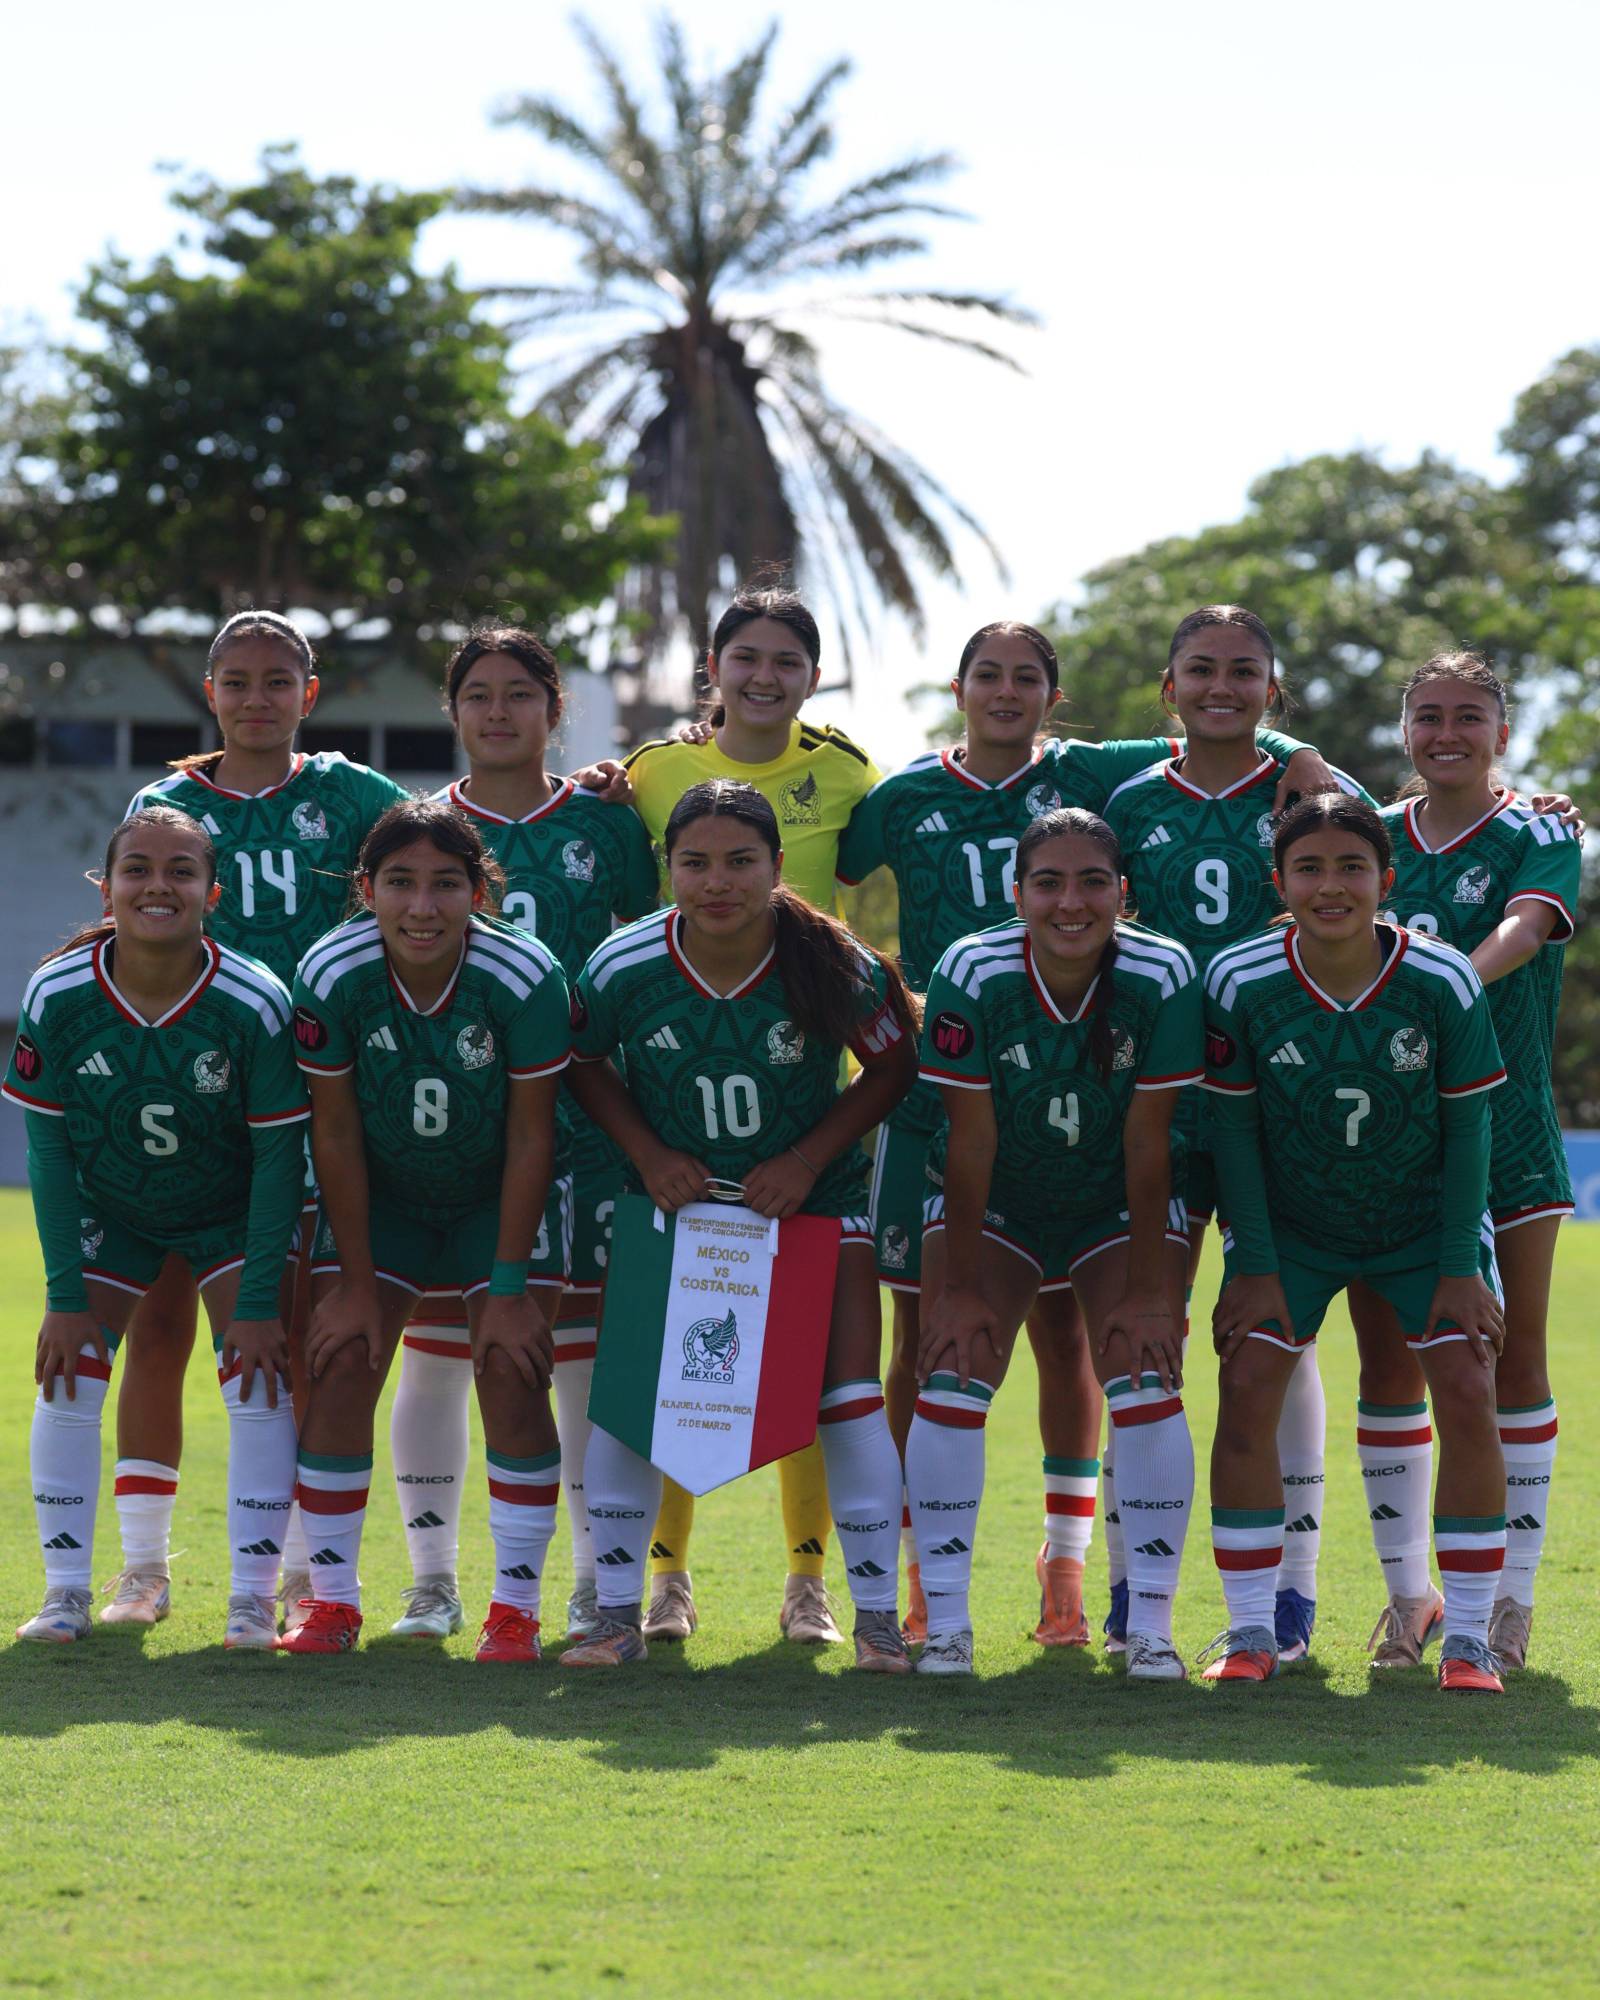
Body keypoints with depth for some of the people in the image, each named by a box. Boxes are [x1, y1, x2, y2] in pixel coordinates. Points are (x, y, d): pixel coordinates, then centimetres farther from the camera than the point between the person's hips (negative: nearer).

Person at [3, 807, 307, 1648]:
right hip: (106, 1212, 1)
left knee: (260, 1378, -11)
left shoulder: (254, 1003, -28)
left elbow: (279, 1156, -18)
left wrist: (260, 1301, -18)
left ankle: (254, 1598, -1)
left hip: (231, 1214, -1)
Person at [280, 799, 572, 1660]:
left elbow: (531, 1140, -18)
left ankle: (516, 1606, -3)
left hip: (501, 1197, -2)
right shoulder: (331, 976, -23)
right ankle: (332, 1600, 4)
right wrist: (356, 1280, -11)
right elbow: (334, 1134, -13)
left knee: (512, 1374, -13)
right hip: (379, 1194, 2)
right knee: (340, 1365, -8)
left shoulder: (525, 978, -27)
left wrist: (509, 1285, -17)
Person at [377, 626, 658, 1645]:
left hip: (582, 1112, -1)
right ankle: (433, 1578, 9)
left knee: (590, 1341, -1)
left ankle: (598, 1578, 7)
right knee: (435, 1340, 0)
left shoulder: (605, 824, 8)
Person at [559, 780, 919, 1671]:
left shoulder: (837, 965, -20)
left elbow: (893, 1067, -5)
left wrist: (809, 1159, -14)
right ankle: (620, 1614, 6)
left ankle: (878, 1616, 4)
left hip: (812, 1193, -1)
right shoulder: (624, 970, -18)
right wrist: (649, 1154, -12)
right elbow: (585, 1063, 1)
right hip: (678, 1190, 1)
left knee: (849, 1392, -10)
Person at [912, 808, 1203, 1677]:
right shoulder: (971, 974, -24)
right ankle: (945, 1621, -6)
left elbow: (1147, 1144, -19)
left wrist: (1147, 1294, -16)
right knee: (952, 1373, -13)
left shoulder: (1162, 976, -24)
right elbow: (970, 1140, -18)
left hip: (1120, 1207, 0)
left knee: (1145, 1382, -14)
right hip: (992, 1205, 0)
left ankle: (1151, 1622, -6)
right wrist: (960, 1288, -16)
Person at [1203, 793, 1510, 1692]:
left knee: (1469, 1397, -12)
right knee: (1247, 1390, -12)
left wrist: (1459, 1265, -12)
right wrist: (1255, 1264, -11)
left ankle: (1469, 1639, -1)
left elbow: (1467, 1127, -11)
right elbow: (1234, 1126, -9)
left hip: (1425, 1221, 0)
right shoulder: (1240, 981, -19)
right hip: (1291, 1226, 1)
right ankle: (1251, 1632, 0)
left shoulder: (1444, 982, -21)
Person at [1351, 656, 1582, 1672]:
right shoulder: (1372, 836, 10)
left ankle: (1511, 1595, 9)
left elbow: (1523, 927, -20)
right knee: (1388, 1362, 2)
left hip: (1504, 1128, -3)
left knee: (1512, 1360, 1)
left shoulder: (1539, 836, -1)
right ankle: (1409, 1591, 12)